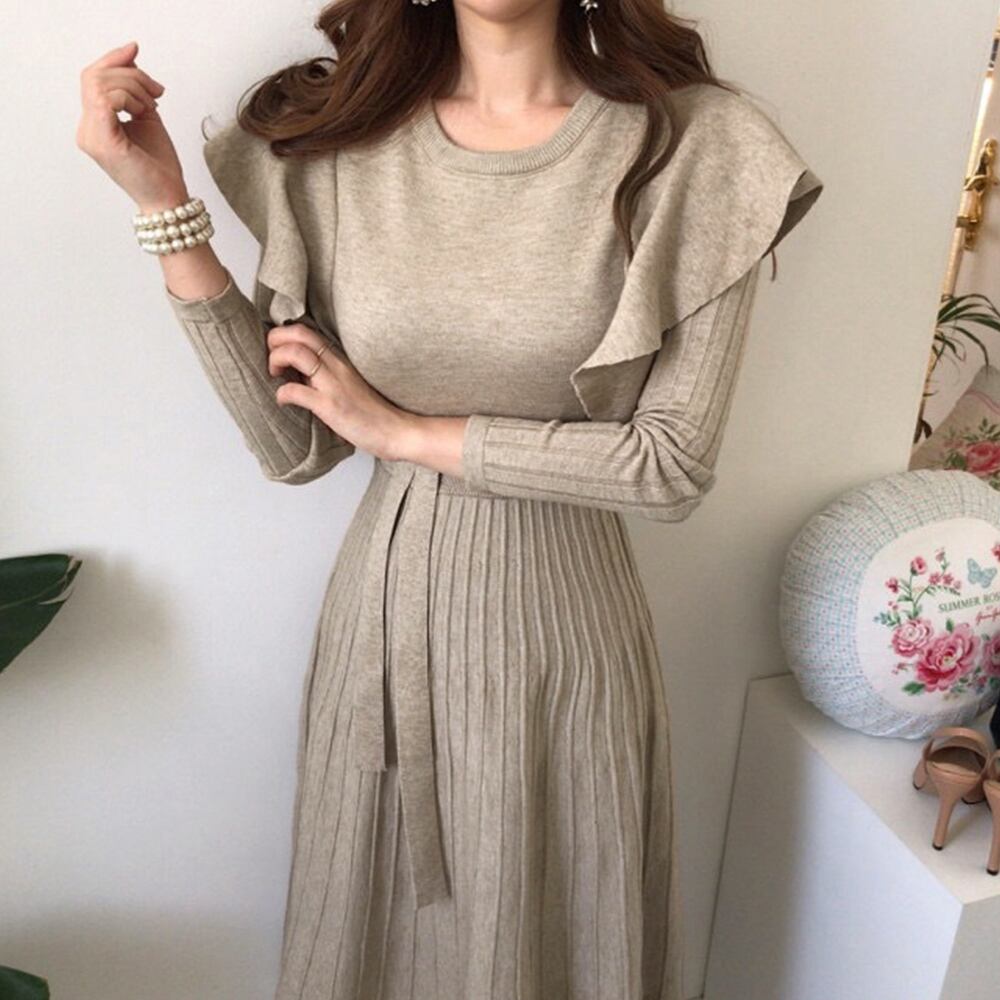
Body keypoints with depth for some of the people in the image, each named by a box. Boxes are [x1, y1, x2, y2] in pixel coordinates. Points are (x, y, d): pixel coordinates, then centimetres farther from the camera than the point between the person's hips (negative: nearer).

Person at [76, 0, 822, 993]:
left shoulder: (694, 145, -12)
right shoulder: (332, 138, -3)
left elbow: (675, 463, -13)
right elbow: (295, 447, -4)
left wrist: (409, 432, -13)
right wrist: (165, 206, -10)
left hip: (561, 619, -2)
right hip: (387, 611, 3)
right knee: (377, 915, 25)